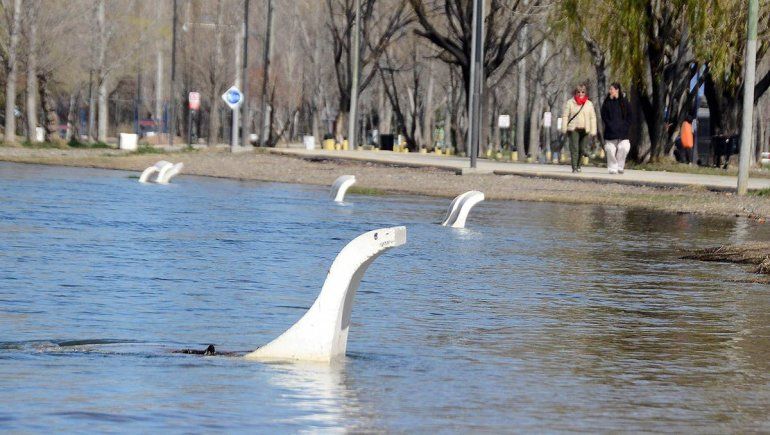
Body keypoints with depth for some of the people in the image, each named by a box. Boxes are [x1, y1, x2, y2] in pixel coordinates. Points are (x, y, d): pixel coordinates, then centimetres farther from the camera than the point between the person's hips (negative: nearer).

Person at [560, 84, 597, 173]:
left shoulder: (589, 104, 11)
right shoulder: (570, 103, 5)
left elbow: (593, 118, 11)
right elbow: (565, 116, 4)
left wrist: (593, 131, 3)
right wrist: (564, 129, -4)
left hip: (585, 130, 2)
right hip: (573, 129, -2)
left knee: (582, 149, 0)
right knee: (574, 149, -8)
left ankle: (578, 165, 19)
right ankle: (574, 167, -7)